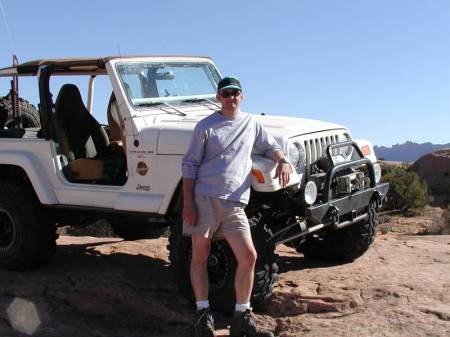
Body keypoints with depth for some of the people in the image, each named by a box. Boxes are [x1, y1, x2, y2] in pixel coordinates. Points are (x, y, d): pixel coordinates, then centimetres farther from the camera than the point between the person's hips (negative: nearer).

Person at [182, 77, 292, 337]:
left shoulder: (252, 123, 15)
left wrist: (283, 161, 1)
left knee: (248, 256, -4)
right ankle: (203, 313, 15)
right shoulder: (205, 127, 3)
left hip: (235, 203, 3)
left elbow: (271, 146, 26)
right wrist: (188, 203, -8)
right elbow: (190, 165, 1)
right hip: (204, 198, -3)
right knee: (200, 256, 2)